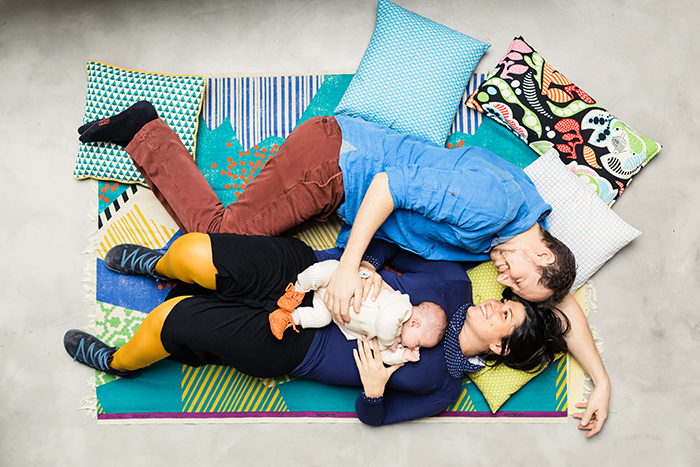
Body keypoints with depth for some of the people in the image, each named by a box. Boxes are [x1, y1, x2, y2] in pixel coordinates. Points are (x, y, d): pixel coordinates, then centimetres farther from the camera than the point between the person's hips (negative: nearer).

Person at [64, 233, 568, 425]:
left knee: (173, 317, -13)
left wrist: (374, 389, -26)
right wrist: (367, 267, -13)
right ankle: (159, 264, 28)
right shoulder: (457, 286, 2)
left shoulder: (441, 386, -8)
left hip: (292, 345, -4)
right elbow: (393, 246, 7)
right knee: (194, 252, -12)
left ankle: (121, 362, 23)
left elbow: (375, 416, -5)